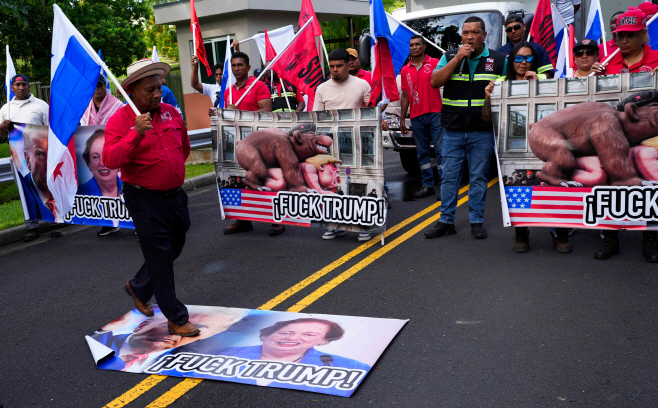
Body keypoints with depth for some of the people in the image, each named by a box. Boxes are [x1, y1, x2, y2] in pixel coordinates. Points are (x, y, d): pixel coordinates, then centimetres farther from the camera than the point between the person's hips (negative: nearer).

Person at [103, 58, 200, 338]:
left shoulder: (171, 113, 5)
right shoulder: (120, 120, -12)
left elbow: (184, 147, 22)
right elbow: (110, 159, -24)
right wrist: (136, 133, -33)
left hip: (175, 196, 7)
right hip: (145, 201, -6)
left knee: (173, 249, 20)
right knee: (160, 258, 0)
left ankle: (138, 288, 45)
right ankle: (177, 319, 11)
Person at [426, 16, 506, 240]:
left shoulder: (499, 60, 6)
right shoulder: (450, 57, 7)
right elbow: (435, 82, -7)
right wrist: (458, 58, -12)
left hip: (482, 132, -1)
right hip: (453, 130, 1)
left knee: (479, 177, 5)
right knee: (449, 176, 5)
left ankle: (477, 221, 16)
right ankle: (446, 221, 14)